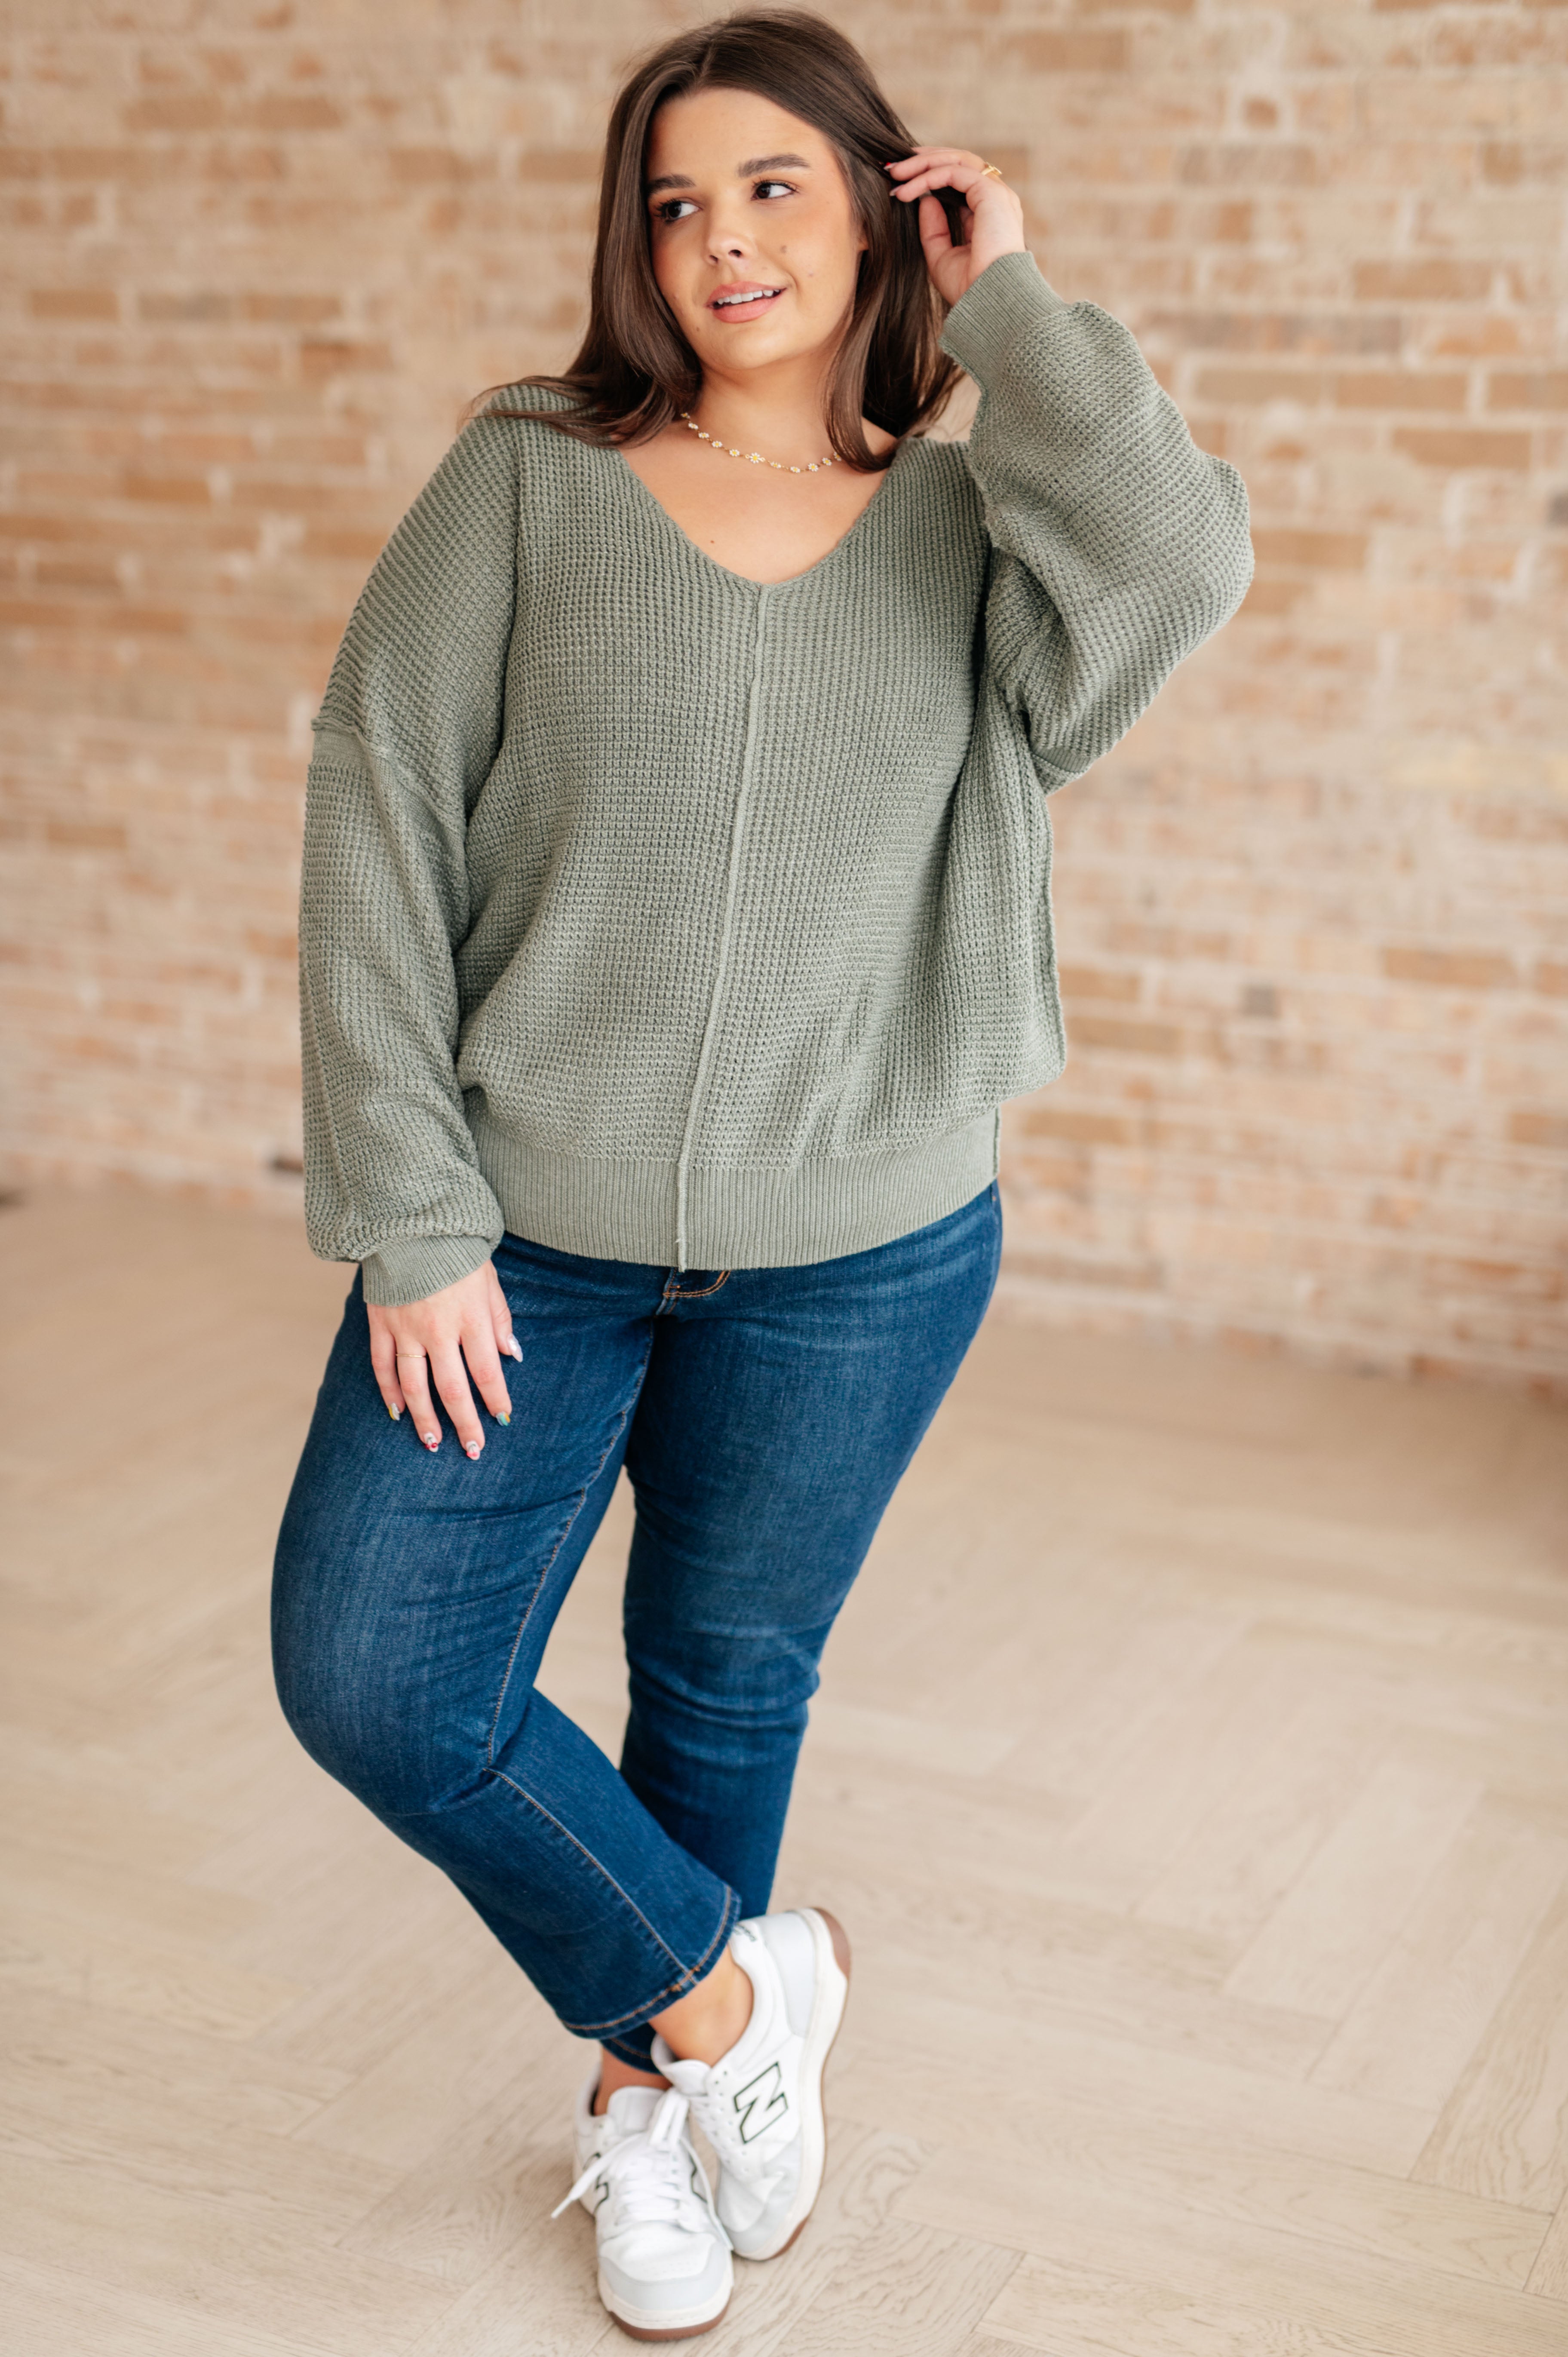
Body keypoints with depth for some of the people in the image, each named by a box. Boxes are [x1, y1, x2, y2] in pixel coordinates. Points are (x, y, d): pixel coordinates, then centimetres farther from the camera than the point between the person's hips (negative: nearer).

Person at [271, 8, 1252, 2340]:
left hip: (859, 1254, 0)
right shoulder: (529, 484, -4)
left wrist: (1009, 306, -10)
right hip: (529, 1227, 0)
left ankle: (647, 2086, 41)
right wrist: (411, 1220, -11)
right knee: (375, 1682, -3)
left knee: (728, 1684, 14)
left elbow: (1175, 561, -24)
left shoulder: (973, 531, 0)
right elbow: (380, 830, -7)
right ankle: (731, 1987, 22)